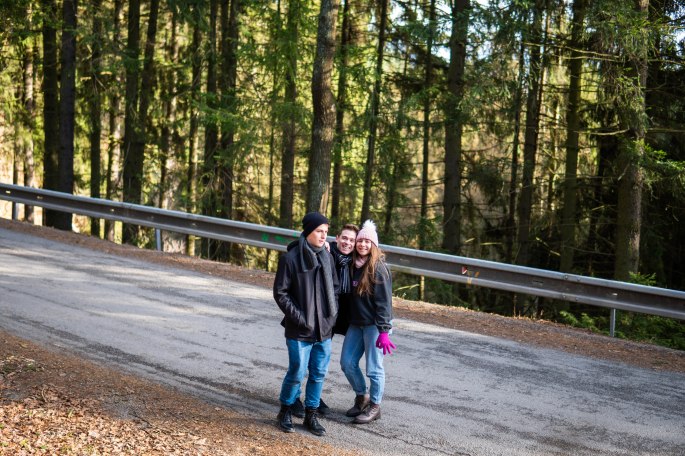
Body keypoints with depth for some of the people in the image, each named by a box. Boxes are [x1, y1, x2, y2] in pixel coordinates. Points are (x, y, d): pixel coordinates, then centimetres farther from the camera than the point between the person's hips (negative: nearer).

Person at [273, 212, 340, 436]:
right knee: (297, 373, 1)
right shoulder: (291, 258, -10)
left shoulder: (327, 257, 5)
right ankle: (286, 410, 23)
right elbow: (280, 293, -8)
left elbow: (335, 287, 16)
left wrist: (332, 313, 5)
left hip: (324, 329, 5)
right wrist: (298, 317, -13)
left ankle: (311, 414, 24)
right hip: (300, 331, -5)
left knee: (319, 373, 10)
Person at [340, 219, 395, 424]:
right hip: (355, 323, 7)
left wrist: (384, 331, -19)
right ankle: (361, 397, 30)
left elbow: (384, 301, -16)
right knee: (347, 363, 10)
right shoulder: (353, 265, 6)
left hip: (374, 325, -7)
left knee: (374, 367, 0)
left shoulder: (378, 268, -13)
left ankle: (374, 407, 16)